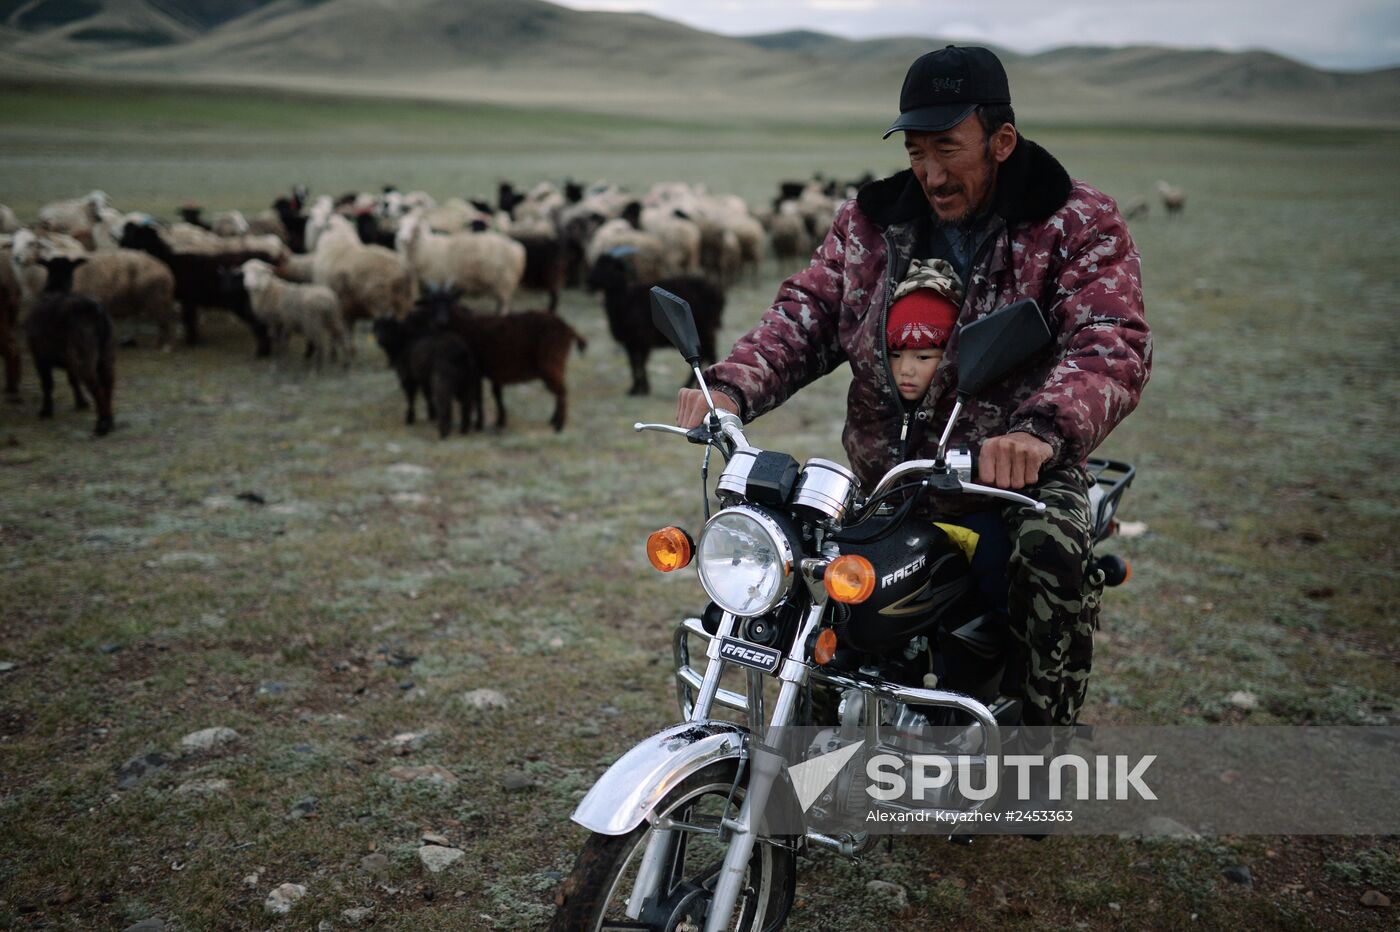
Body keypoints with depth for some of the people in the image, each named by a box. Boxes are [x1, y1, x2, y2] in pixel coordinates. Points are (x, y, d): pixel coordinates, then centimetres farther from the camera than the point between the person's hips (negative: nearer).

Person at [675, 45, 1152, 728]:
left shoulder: (1080, 227, -3)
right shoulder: (871, 222, 10)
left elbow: (1113, 346, -18)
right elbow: (806, 314, 6)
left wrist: (1042, 430, -39)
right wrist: (732, 387, -15)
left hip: (1016, 477, -4)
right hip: (885, 481, 4)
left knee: (1049, 551, -34)